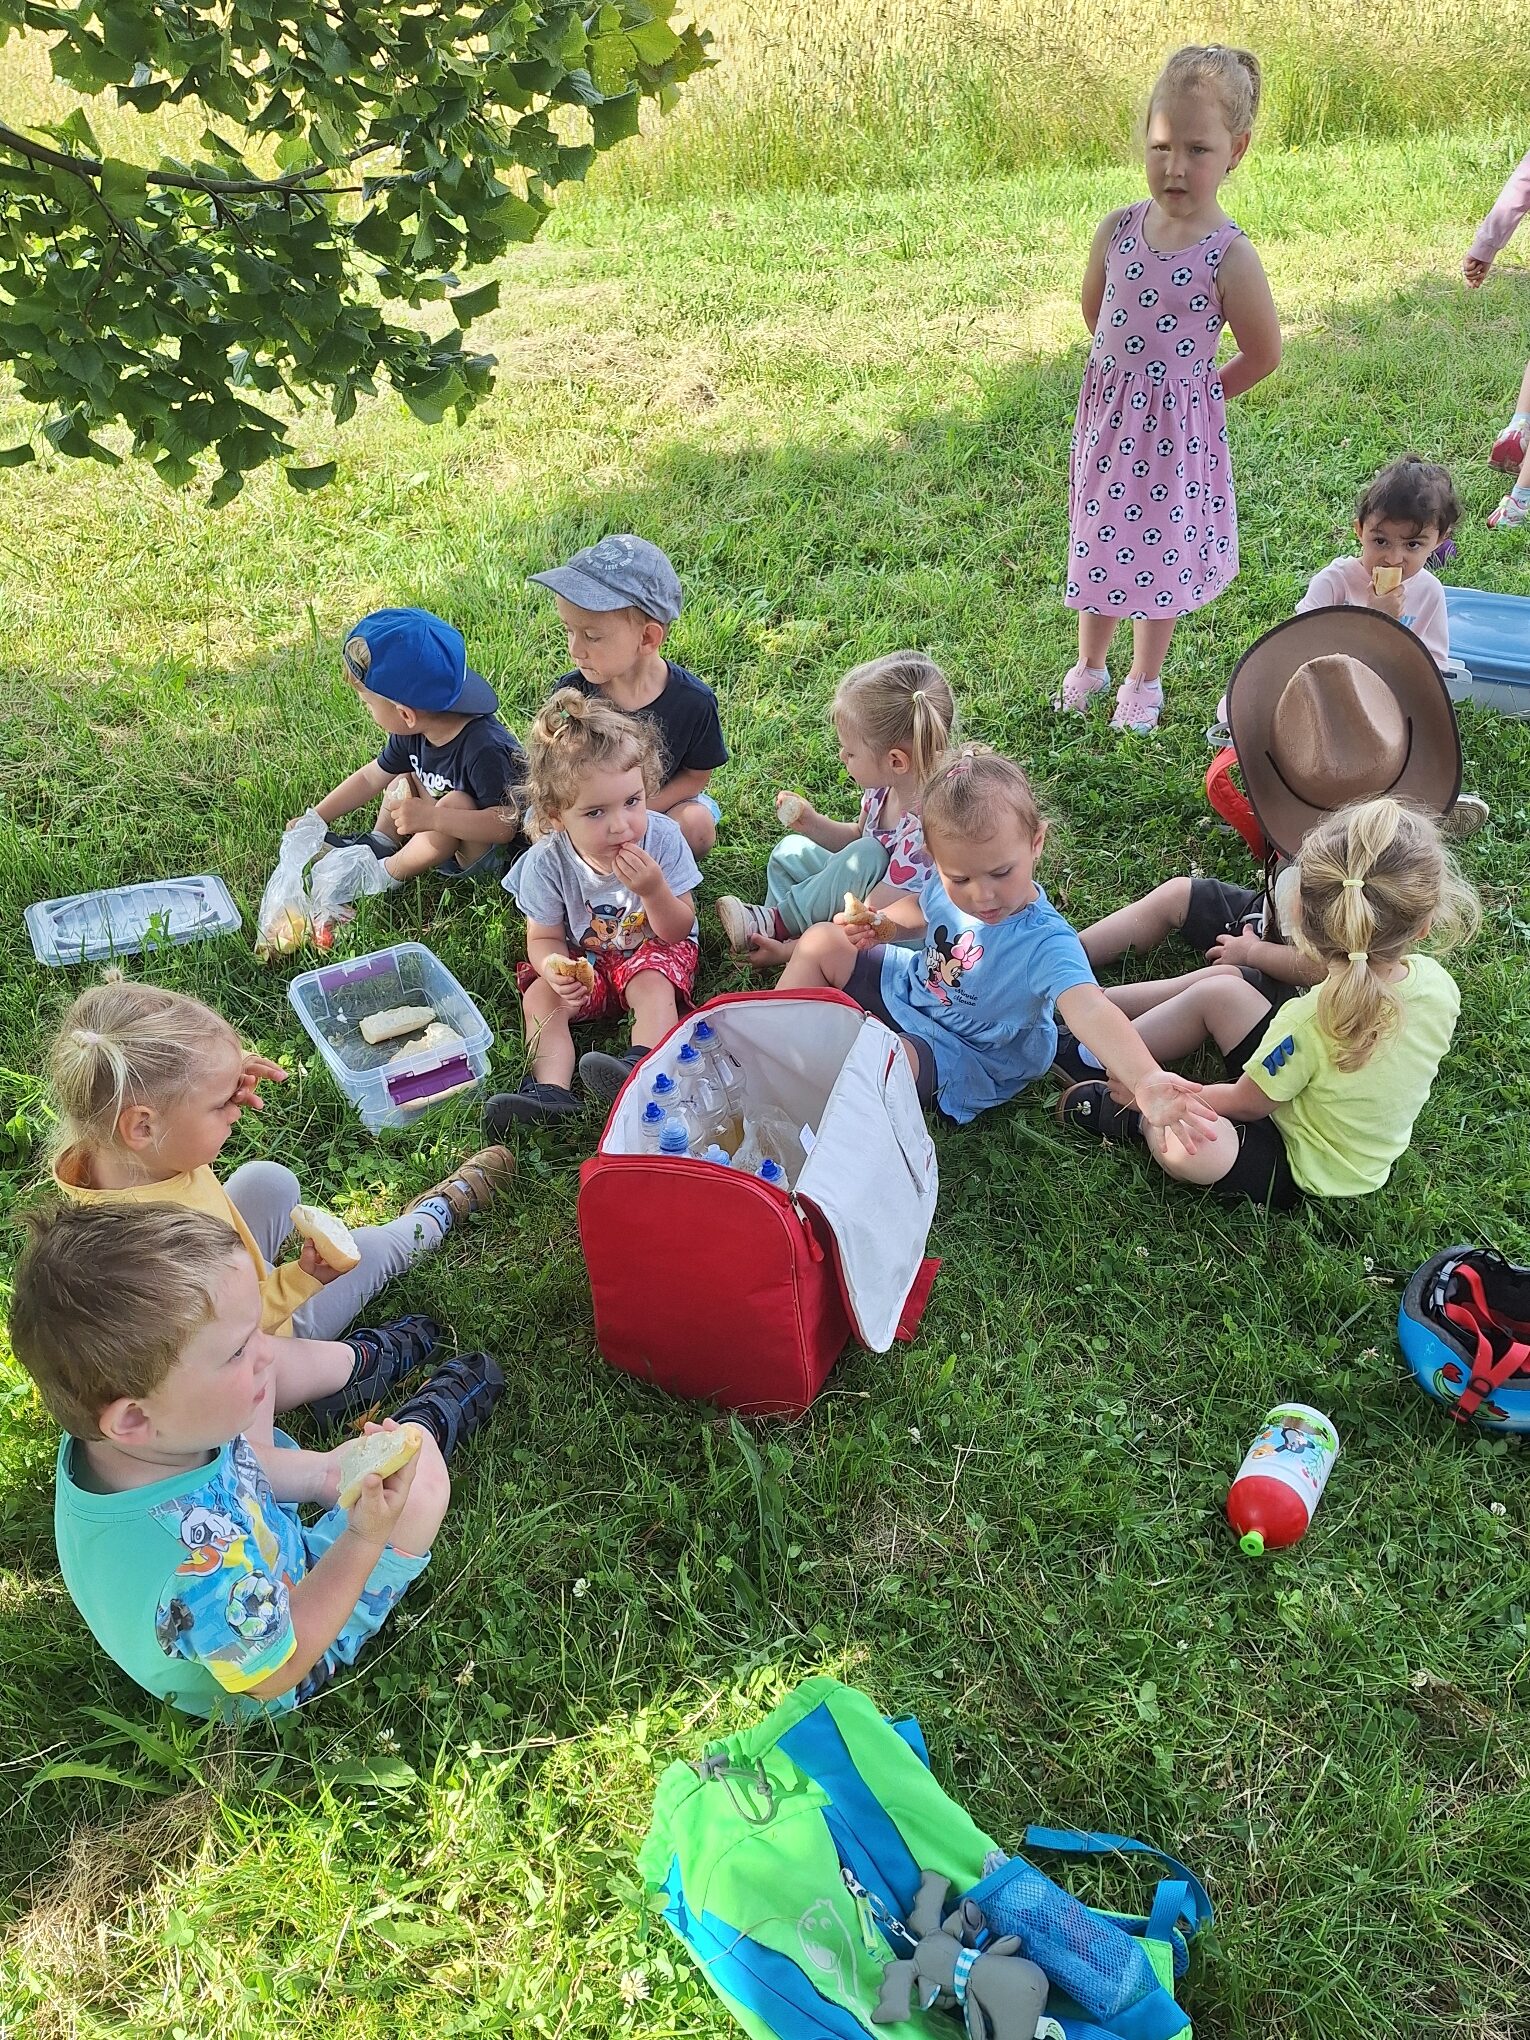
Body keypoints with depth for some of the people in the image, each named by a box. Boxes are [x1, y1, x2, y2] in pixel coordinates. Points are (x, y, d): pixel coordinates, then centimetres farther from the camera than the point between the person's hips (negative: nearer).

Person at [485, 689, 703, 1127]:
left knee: (653, 987, -31)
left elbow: (677, 931, -15)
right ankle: (550, 1087, -33)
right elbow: (544, 938, -9)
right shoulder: (547, 861, -21)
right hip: (582, 957, 2)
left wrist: (654, 889, -36)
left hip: (652, 948, -2)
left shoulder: (662, 839, -22)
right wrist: (555, 968, -34)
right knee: (540, 996, -20)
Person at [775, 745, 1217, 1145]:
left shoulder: (1044, 943, -38)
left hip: (960, 1053, -7)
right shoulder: (946, 885, -17)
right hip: (909, 986, 7)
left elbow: (1090, 1012, -55)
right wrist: (881, 924, -12)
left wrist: (1146, 1080, -72)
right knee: (821, 941, 6)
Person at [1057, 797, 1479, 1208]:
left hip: (1302, 1172, -8)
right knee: (1216, 989, 3)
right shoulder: (1436, 983, -19)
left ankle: (1140, 1117, 0)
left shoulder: (1308, 1024, -37)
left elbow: (1243, 1104, -18)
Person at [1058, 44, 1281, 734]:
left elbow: (1263, 354, -8)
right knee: (1100, 543, 17)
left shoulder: (1229, 256, -19)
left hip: (1177, 425, -4)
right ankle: (1088, 665, 36)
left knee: (1160, 552, 10)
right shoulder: (1118, 228, -8)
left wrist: (1197, 386, 3)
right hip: (1107, 414, 4)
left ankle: (1143, 682, 29)